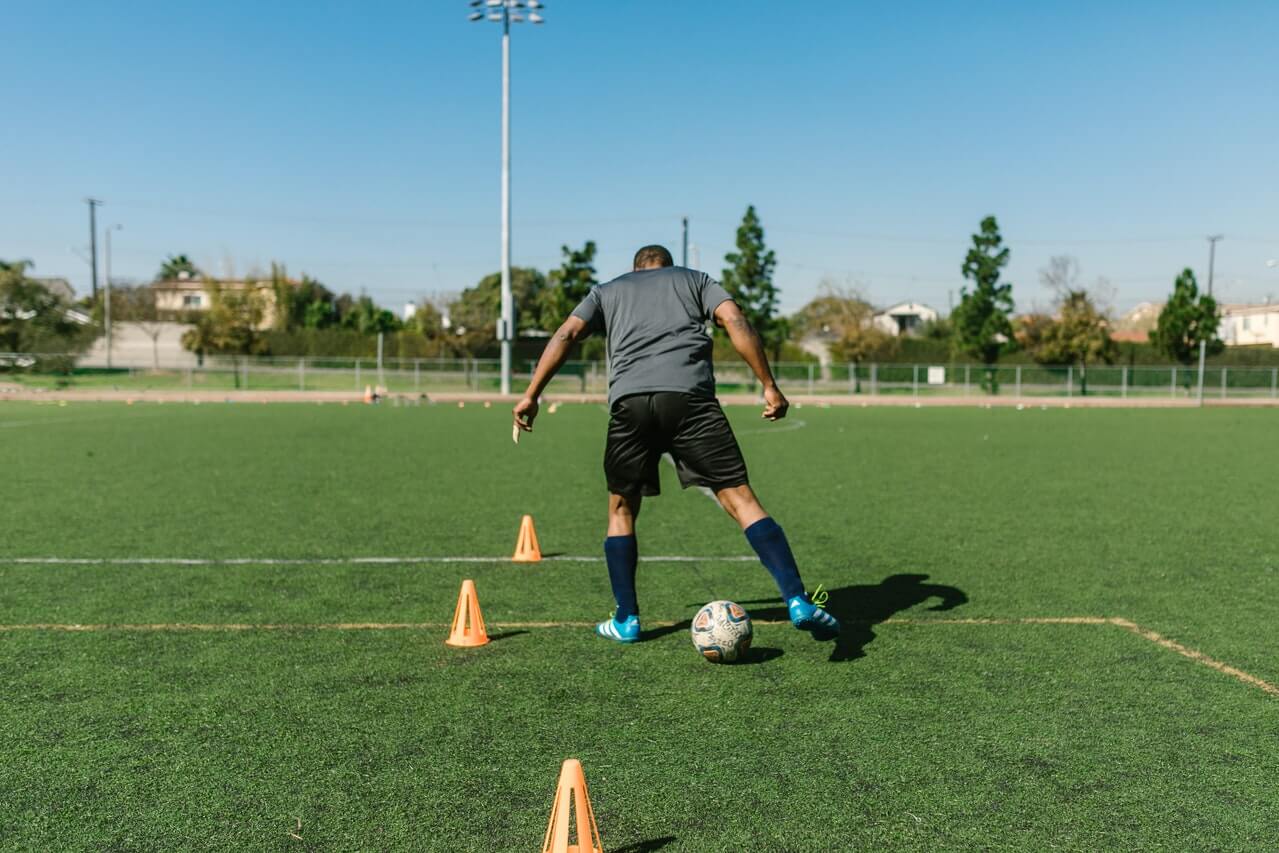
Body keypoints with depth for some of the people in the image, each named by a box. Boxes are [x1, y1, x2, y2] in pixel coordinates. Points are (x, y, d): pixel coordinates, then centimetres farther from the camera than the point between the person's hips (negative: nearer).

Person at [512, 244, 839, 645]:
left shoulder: (607, 291, 31)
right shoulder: (696, 279, 28)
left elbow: (566, 335, 16)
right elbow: (735, 321, 11)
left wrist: (531, 396, 13)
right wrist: (769, 385, 9)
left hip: (629, 400, 1)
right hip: (690, 395, -1)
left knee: (621, 508, 18)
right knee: (739, 497, 0)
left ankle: (626, 620, 19)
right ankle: (798, 601, -10)